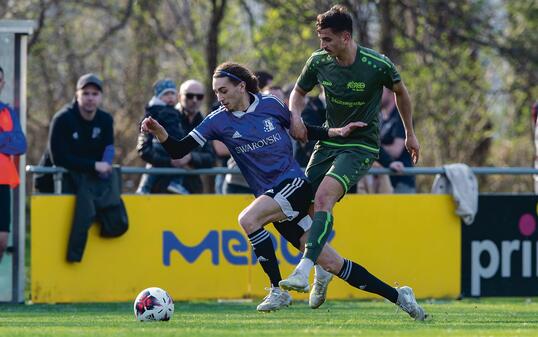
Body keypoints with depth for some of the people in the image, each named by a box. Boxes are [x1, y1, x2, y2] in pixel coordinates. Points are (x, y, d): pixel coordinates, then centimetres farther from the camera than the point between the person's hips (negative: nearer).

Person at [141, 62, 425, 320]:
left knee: (248, 219, -30)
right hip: (272, 197, 3)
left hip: (295, 184, -3)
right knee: (330, 262, 0)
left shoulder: (270, 105, 0)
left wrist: (336, 132, 2)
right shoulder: (219, 121, 2)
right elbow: (178, 151, -2)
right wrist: (159, 132, -19)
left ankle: (278, 290, -17)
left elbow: (305, 130, 15)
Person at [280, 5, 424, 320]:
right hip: (328, 142, 6)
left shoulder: (378, 65, -15)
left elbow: (400, 92, 6)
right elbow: (299, 92, 15)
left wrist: (410, 134, 17)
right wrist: (295, 115, -8)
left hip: (362, 146, -6)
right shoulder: (319, 61, -4)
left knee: (324, 196, -30)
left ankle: (304, 271, -42)